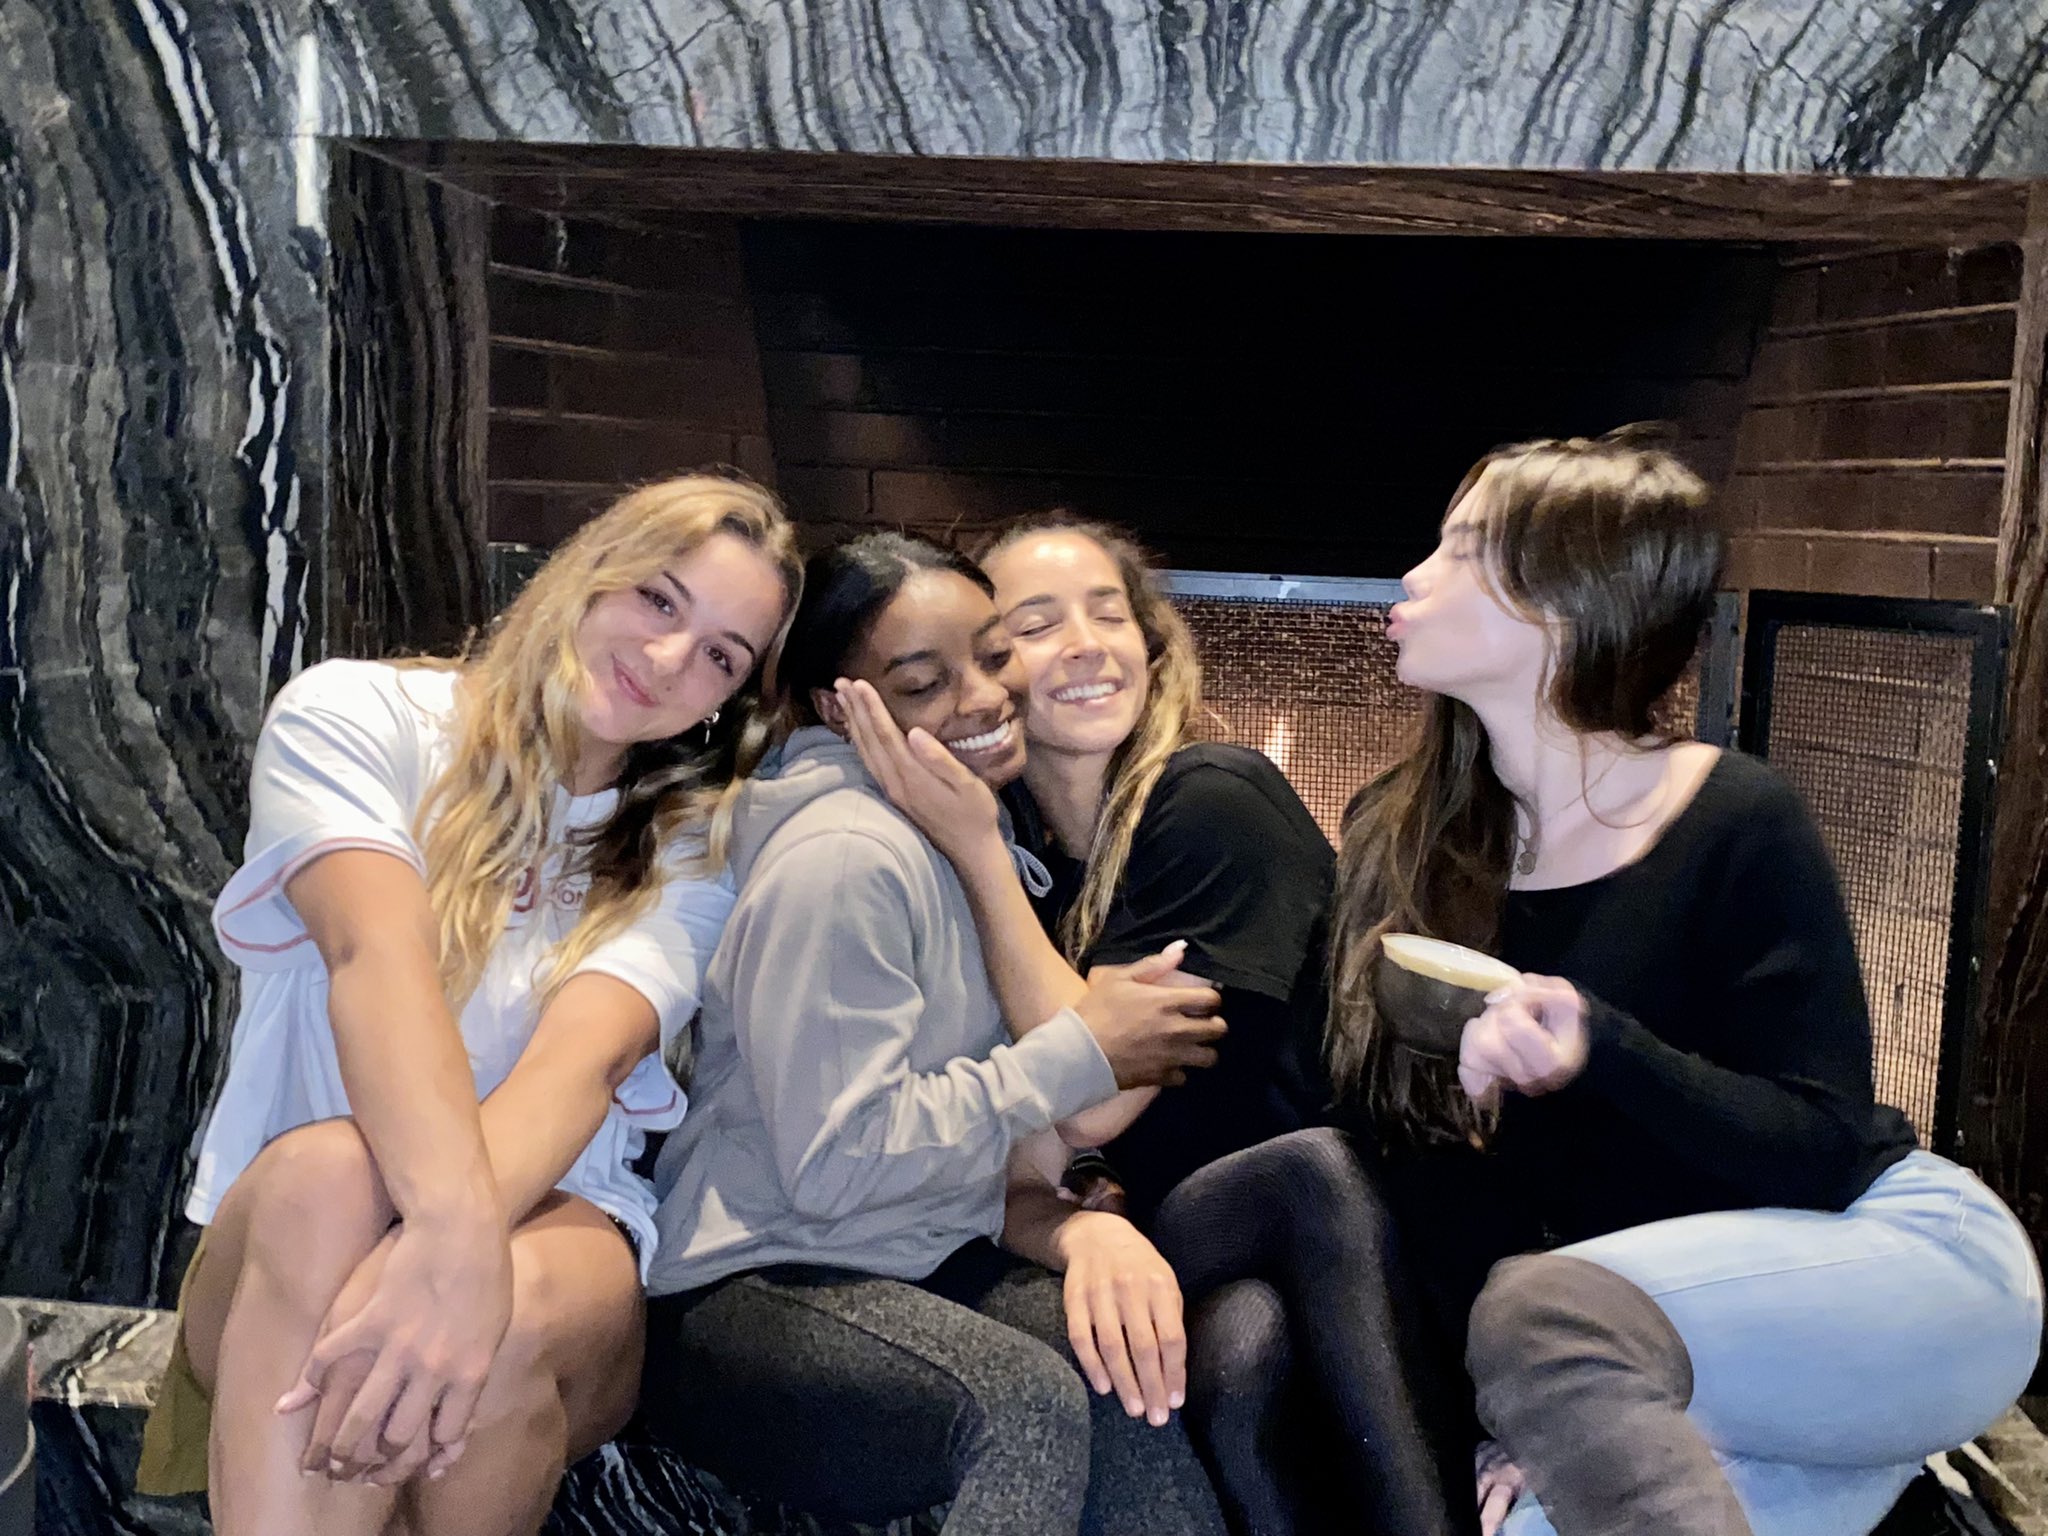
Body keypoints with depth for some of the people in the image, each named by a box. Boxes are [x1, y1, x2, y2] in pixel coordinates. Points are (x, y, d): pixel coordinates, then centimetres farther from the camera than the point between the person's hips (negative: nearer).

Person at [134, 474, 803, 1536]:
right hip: (287, 1236, -1)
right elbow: (379, 950, -22)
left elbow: (586, 1049, -18)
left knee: (506, 1309, -34)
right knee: (330, 1169, -35)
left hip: (554, 1234, 1)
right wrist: (455, 1217, -41)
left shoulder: (696, 845, 2)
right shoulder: (353, 715, -2)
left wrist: (450, 1251, -39)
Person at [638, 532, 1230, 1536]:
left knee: (1133, 1359, -22)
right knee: (1027, 1400, -33)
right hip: (745, 1289, -7)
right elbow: (841, 1163, -21)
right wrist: (1082, 1053, -15)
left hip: (928, 1262, 7)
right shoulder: (845, 858, -18)